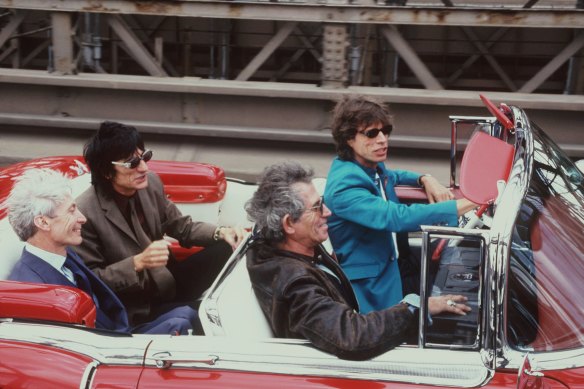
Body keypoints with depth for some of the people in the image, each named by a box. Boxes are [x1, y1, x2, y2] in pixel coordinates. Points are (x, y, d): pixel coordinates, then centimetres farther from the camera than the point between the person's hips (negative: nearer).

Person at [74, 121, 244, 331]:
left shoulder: (150, 183, -4)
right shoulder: (86, 212, -22)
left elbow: (182, 227, 10)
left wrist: (220, 233, -9)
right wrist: (137, 263, -29)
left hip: (167, 279, 6)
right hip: (135, 307, -6)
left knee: (228, 249, -12)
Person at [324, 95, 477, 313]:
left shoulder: (373, 166, 5)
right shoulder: (344, 187, -24)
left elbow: (390, 177, 30)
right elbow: (398, 217, -36)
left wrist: (425, 179, 8)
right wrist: (464, 205, -38)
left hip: (400, 263, 9)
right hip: (373, 286, -9)